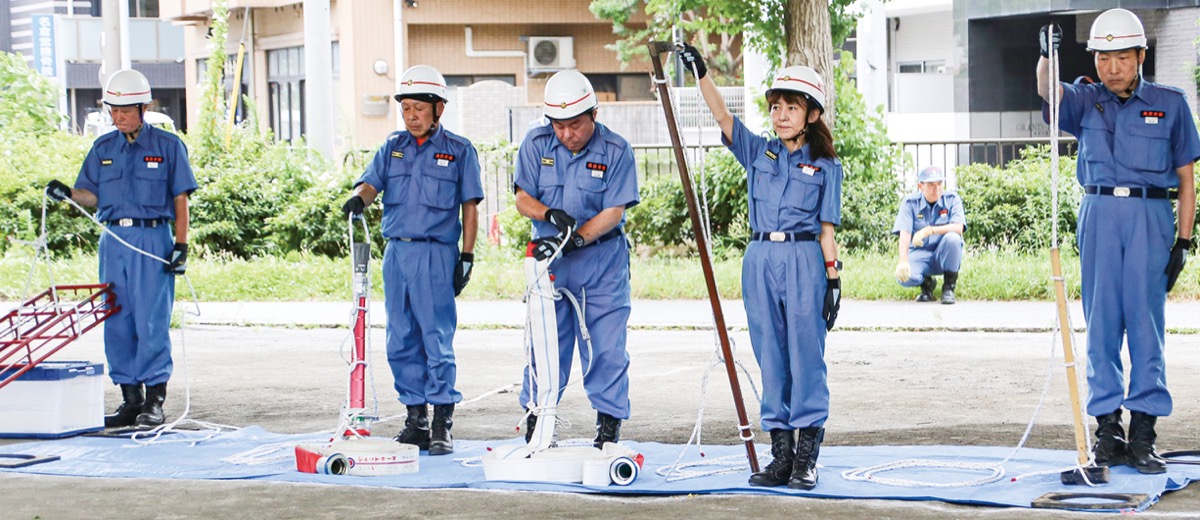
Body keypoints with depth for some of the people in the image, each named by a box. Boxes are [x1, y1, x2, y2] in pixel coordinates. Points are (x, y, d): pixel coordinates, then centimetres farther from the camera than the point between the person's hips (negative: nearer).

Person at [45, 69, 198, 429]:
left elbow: (180, 200, 0)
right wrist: (68, 193, -8)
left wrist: (181, 245, -7)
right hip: (113, 240, 5)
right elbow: (93, 196, 14)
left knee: (151, 321, -7)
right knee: (117, 322, 4)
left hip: (154, 240, -4)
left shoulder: (168, 146, 2)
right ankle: (130, 398, 12)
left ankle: (154, 400, -2)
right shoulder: (103, 148, 13)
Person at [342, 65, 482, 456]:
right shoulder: (392, 148, 14)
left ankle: (442, 422, -3)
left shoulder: (459, 151, 3)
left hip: (436, 254, -5)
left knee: (437, 339, -7)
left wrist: (467, 256, -3)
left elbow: (470, 207, 3)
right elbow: (371, 182, 1)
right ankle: (415, 419, 14)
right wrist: (359, 198, -23)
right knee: (401, 342, 7)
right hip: (396, 251, 5)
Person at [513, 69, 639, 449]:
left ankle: (608, 428, 5)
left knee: (606, 346, -3)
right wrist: (550, 214, -22)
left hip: (602, 260, -2)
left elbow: (614, 211, -13)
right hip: (549, 257, 2)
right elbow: (523, 198, -1)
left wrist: (574, 239, -25)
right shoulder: (536, 143, -1)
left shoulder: (616, 151, -9)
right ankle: (535, 424, 13)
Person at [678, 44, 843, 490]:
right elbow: (723, 117, -2)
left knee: (805, 356, -4)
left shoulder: (825, 166, 4)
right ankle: (780, 450, 11)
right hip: (760, 260, 3)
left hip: (804, 261, -3)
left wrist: (833, 278, -4)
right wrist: (700, 74, -14)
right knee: (771, 358, 6)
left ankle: (807, 456, 0)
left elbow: (827, 228, 2)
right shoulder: (758, 153, 11)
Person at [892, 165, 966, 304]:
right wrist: (903, 261, -32)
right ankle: (927, 283, 8)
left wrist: (930, 230, -35)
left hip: (944, 255, 0)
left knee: (952, 237, -33)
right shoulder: (910, 202, -3)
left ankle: (949, 287, -13)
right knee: (904, 277, -31)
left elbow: (958, 227, -21)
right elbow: (904, 233, -15)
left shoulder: (952, 199, -4)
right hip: (920, 255, 0)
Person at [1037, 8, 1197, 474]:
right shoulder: (1085, 101, 8)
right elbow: (1047, 89, -14)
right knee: (1101, 325, 3)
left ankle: (1143, 432, -2)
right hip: (1099, 214, 2)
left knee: (1145, 323, -4)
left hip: (1151, 216, -2)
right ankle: (1108, 427, 9)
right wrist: (1047, 56, -36)